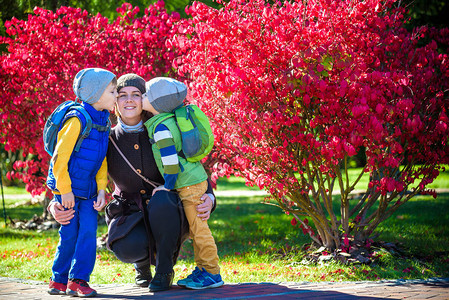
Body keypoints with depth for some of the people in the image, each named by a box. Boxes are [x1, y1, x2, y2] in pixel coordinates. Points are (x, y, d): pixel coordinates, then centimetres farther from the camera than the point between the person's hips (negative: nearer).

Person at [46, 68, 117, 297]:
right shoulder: (77, 120, -17)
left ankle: (78, 279, 1)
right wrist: (65, 190, -16)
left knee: (88, 231, -4)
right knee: (69, 234, -1)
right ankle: (59, 280, 15)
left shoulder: (104, 123, 7)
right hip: (67, 188, -6)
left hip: (88, 190, 6)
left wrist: (101, 190, 2)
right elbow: (60, 157, -17)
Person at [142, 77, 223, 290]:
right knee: (195, 228, 14)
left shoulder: (160, 127, -17)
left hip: (189, 184, -10)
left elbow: (170, 157, -21)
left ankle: (212, 274, -1)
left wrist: (168, 185, -11)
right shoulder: (171, 120, 12)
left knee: (198, 227, -6)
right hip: (195, 179, 10)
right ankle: (202, 270, 20)